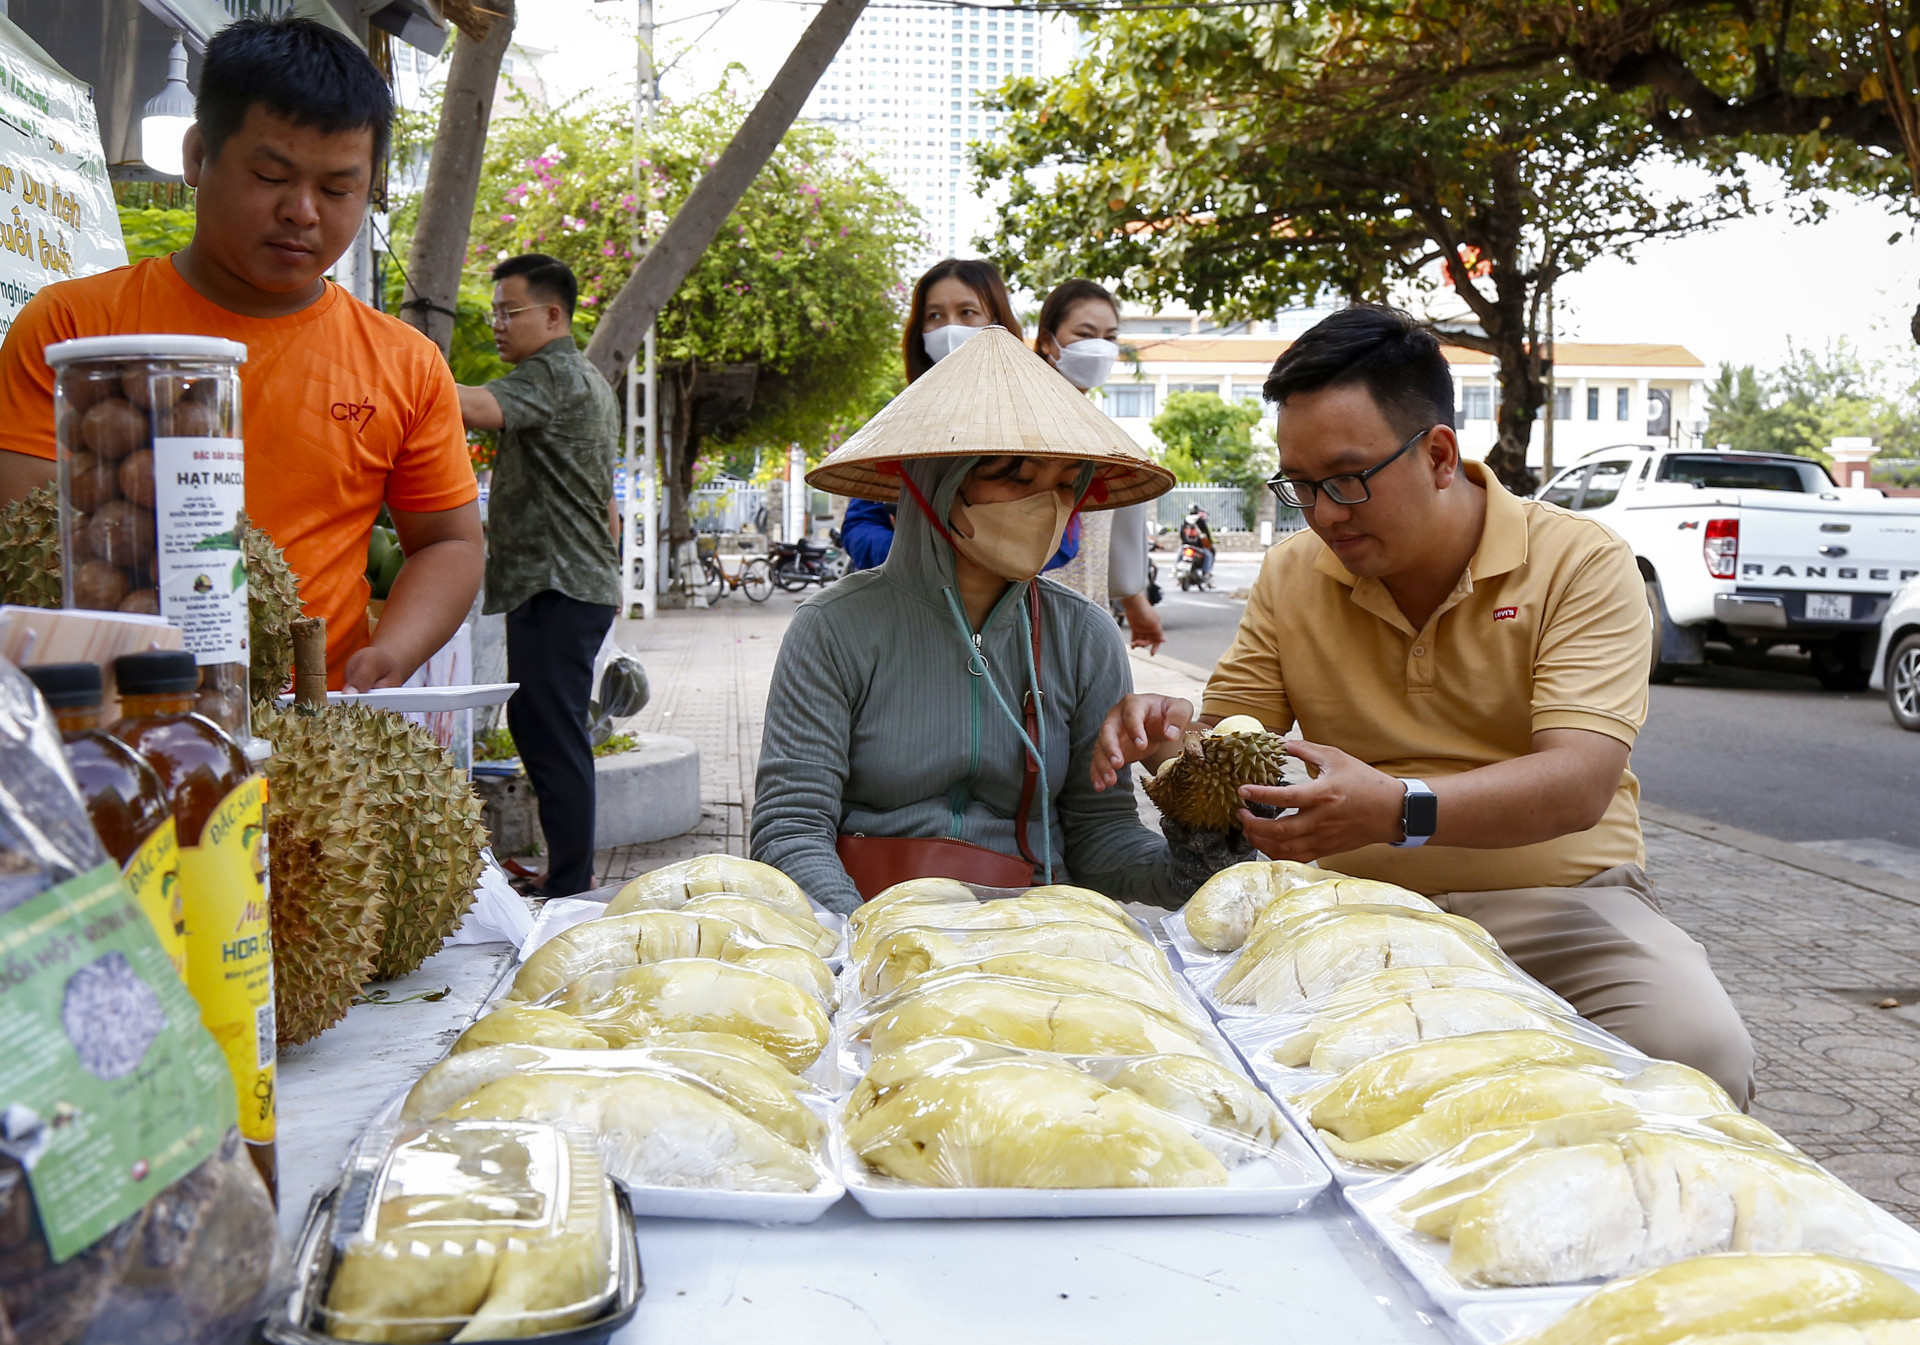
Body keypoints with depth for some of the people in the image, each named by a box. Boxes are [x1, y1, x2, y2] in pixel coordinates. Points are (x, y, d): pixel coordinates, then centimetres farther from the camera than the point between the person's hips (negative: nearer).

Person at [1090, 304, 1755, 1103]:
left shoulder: (1581, 564, -6)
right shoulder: (1290, 576, 7)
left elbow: (1580, 785, -19)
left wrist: (1400, 811, -36)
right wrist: (1171, 740, -16)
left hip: (1556, 901, -2)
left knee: (1696, 1050, -30)